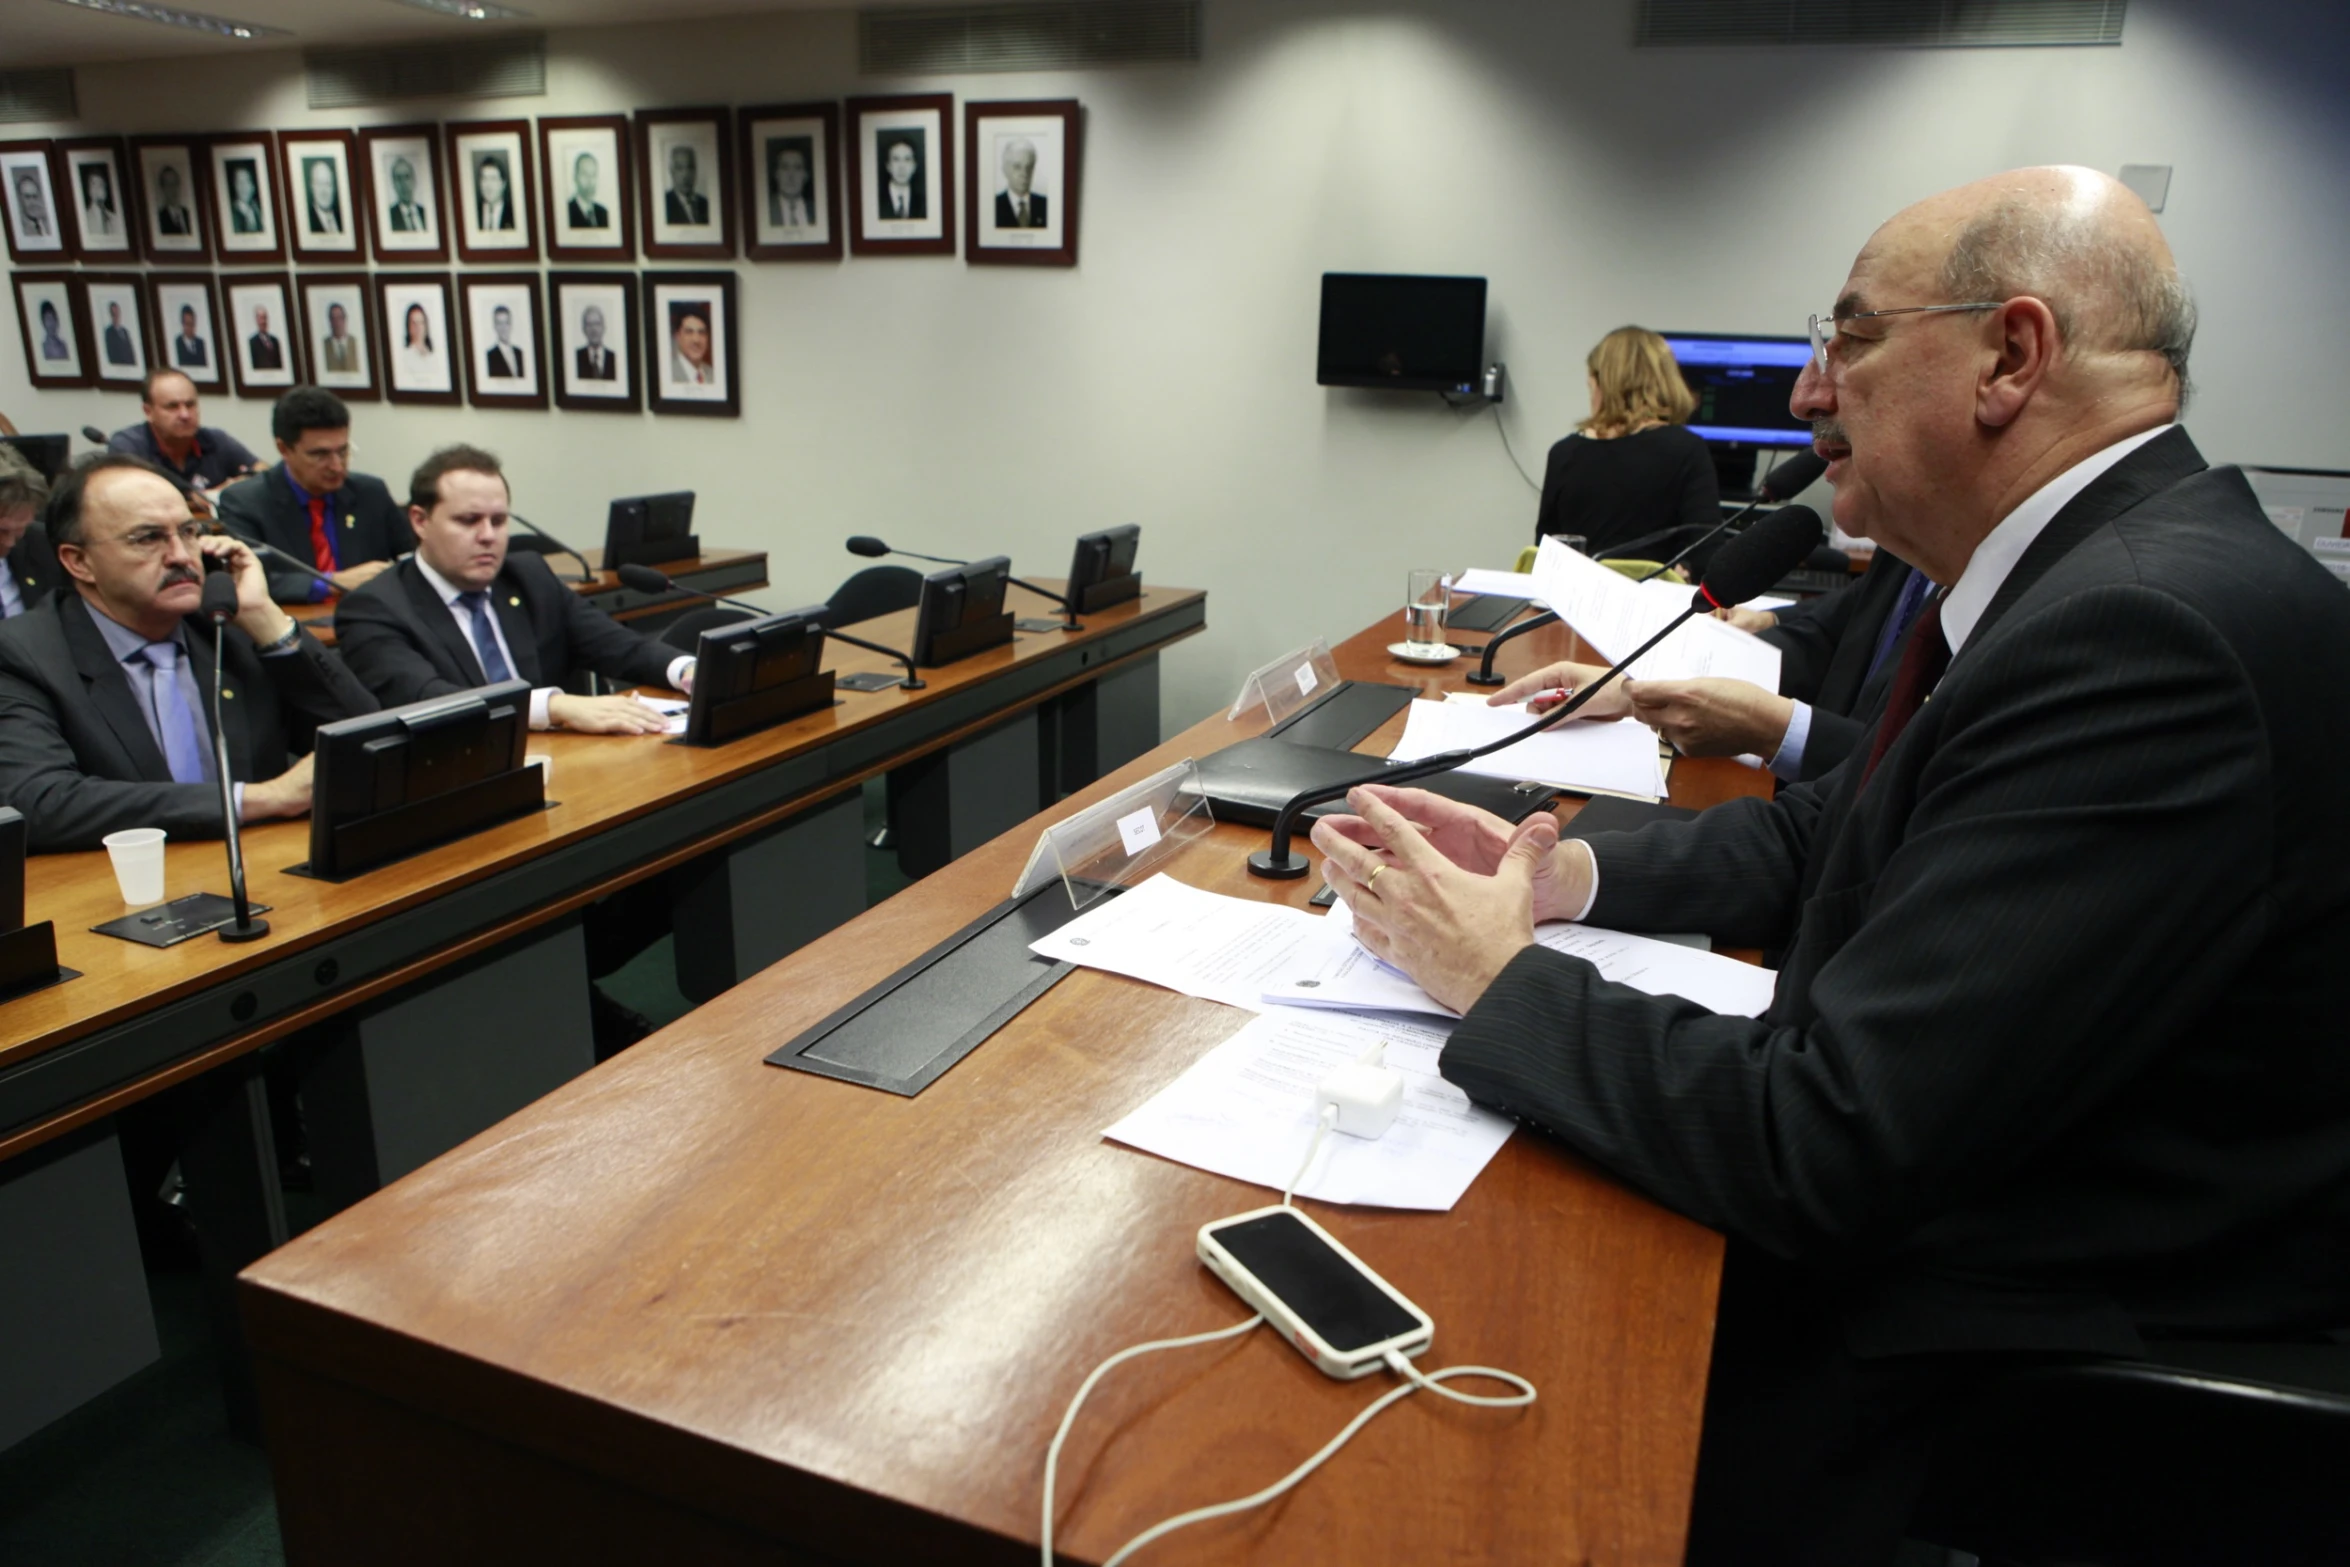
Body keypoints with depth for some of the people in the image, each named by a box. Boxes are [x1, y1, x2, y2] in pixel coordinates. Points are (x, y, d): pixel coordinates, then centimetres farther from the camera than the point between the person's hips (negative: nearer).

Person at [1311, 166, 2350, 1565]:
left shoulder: (2150, 633, -29)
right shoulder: (2107, 571, 3)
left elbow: (1816, 1149, -30)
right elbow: (1830, 834, 13)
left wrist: (1501, 979, -16)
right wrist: (1567, 873, -2)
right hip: (1917, 1206, 8)